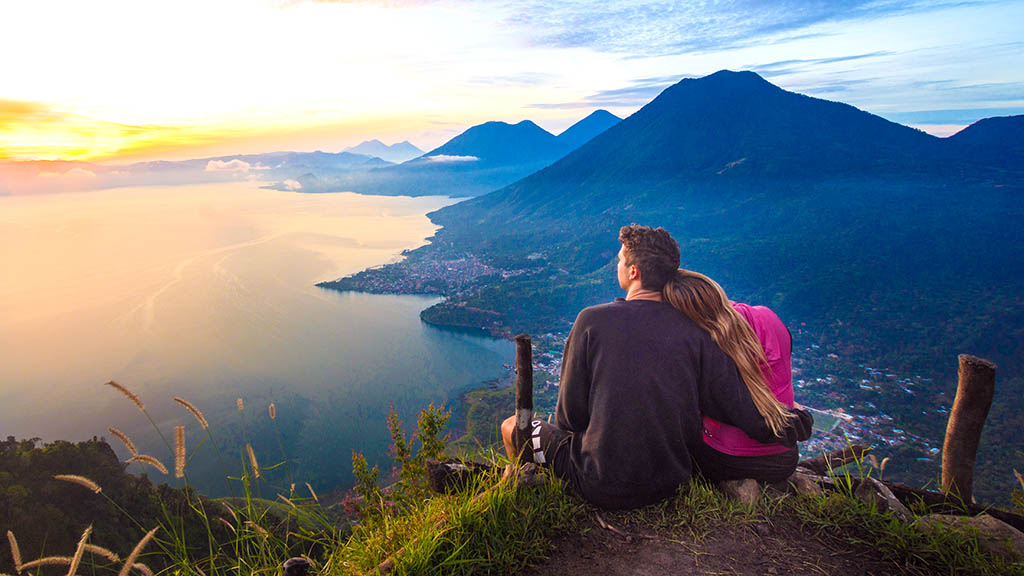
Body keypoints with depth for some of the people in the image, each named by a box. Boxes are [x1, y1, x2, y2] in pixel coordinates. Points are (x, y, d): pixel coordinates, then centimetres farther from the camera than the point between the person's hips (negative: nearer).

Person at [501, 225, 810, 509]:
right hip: (670, 483, 5)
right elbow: (746, 415, -5)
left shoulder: (592, 320, -15)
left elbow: (570, 414, -9)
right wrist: (788, 431, 15)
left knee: (512, 426, 17)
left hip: (603, 488, -4)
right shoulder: (694, 331, -7)